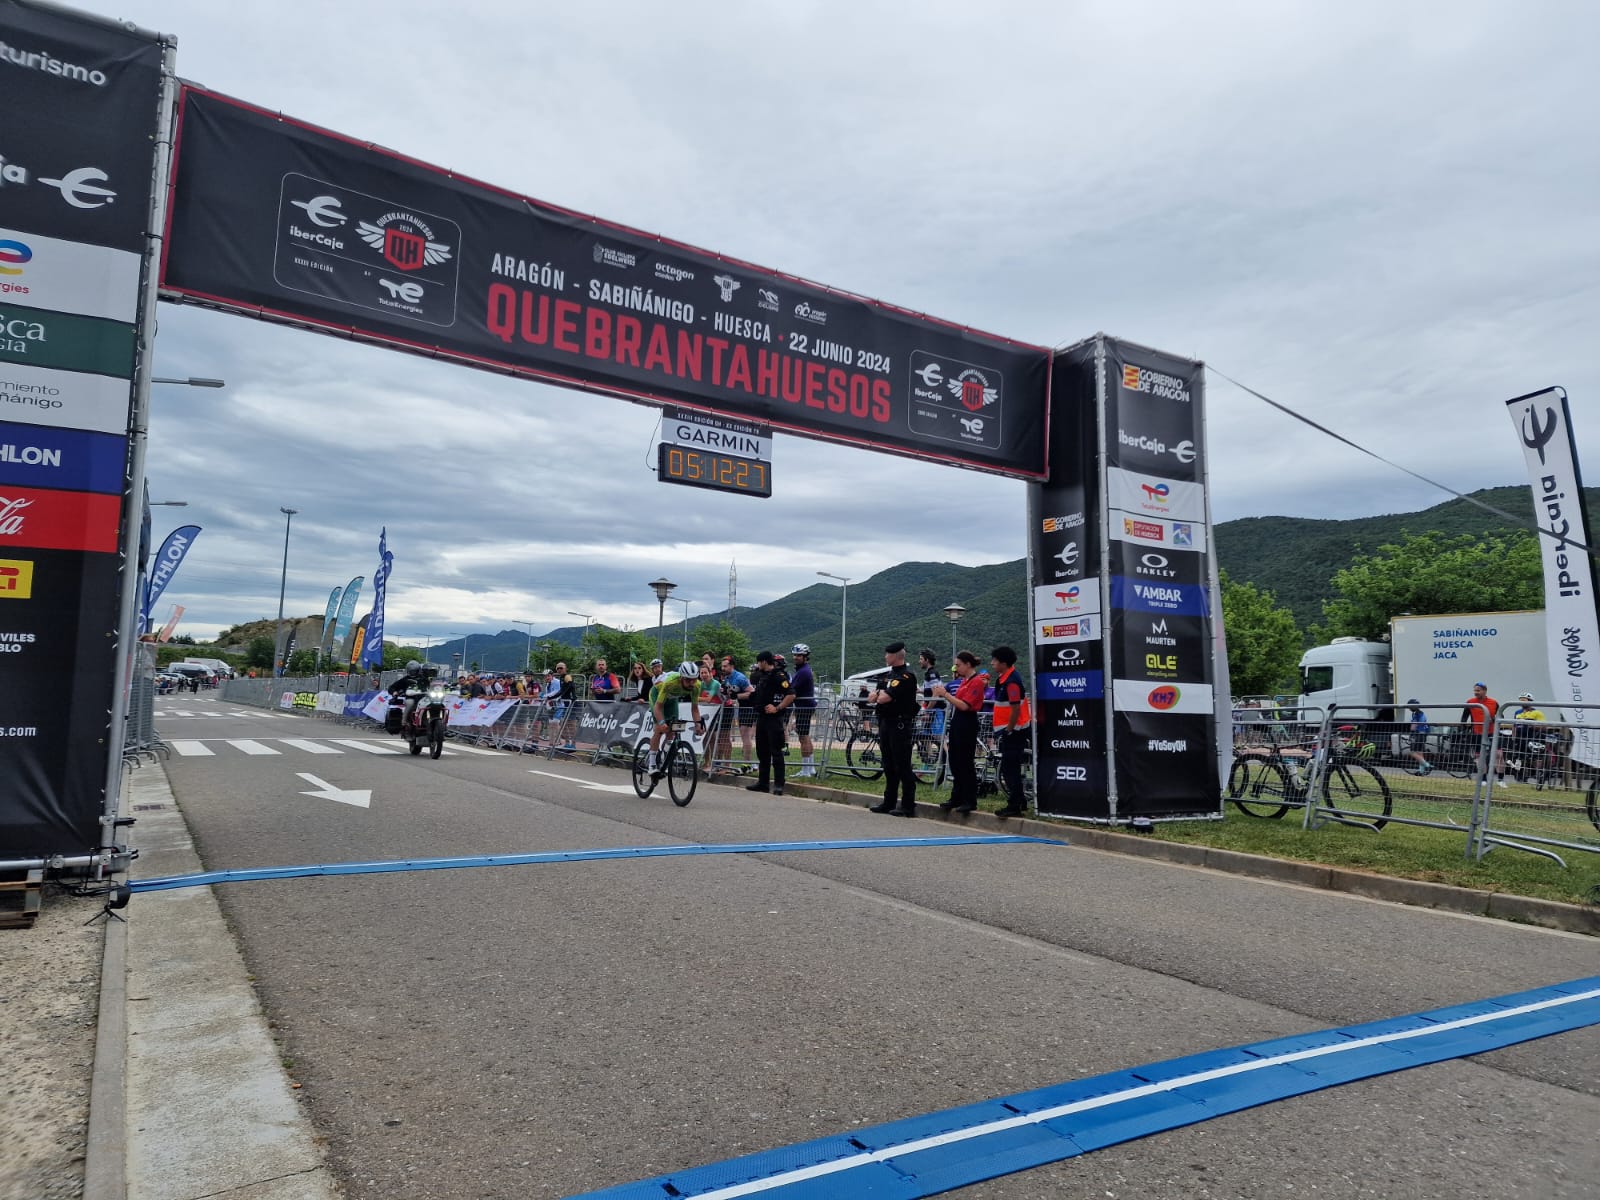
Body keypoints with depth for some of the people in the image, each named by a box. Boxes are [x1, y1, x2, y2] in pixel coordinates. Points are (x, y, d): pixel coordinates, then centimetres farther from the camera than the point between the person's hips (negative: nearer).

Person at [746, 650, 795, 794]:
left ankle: (778, 784, -2)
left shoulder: (779, 676, -13)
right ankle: (763, 783, 20)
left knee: (776, 752, -6)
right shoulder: (762, 676, 15)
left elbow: (791, 695, -20)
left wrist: (777, 708, -20)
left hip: (773, 718, -9)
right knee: (762, 752, 13)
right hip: (761, 717, 9)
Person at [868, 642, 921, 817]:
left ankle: (908, 806, -2)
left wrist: (880, 695, -1)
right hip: (885, 723, 9)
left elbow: (884, 698, -22)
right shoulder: (889, 675, 17)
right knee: (889, 766, 14)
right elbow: (873, 697, 14)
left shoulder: (906, 677, -13)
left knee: (902, 766, -6)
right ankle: (889, 803, 21)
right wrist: (880, 694, -7)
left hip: (899, 725, -9)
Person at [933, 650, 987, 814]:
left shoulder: (977, 681, -13)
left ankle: (970, 801, 6)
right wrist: (941, 693, 1)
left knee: (966, 764, -2)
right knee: (954, 763, 13)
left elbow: (964, 705, -19)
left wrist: (945, 694, -16)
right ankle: (956, 798, 23)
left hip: (967, 725, -9)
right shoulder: (964, 681, 14)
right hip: (956, 723, 9)